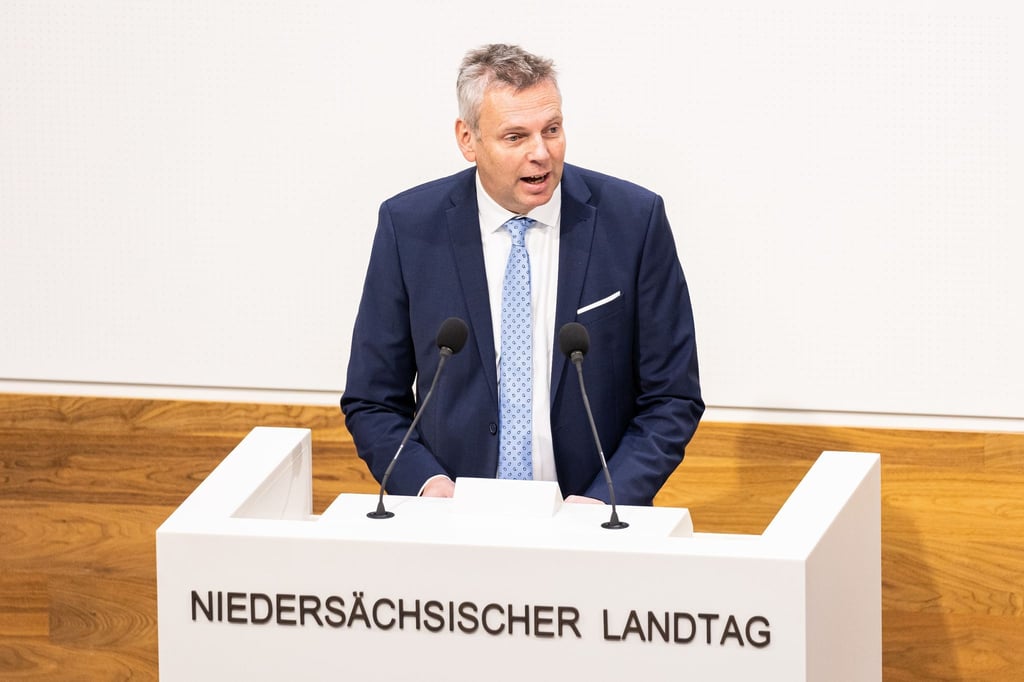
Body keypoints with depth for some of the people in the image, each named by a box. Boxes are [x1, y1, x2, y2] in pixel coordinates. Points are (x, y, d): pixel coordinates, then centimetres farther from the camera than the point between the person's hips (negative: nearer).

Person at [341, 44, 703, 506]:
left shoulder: (634, 220, 0)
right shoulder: (408, 227, 1)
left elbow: (672, 399, 4)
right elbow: (372, 402, 8)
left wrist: (606, 500, -11)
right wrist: (426, 481, -11)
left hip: (587, 519, -1)